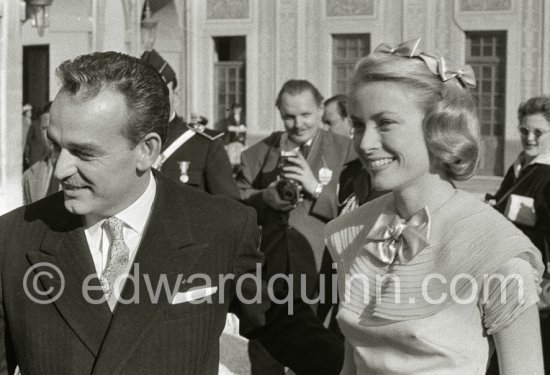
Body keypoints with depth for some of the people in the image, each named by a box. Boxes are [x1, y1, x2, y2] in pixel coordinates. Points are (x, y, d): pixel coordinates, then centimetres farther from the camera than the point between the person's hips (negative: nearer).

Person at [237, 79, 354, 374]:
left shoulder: (345, 151, -1)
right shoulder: (259, 153, 8)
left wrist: (317, 188, -19)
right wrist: (264, 198, -10)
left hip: (321, 279, -3)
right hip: (267, 274, 3)